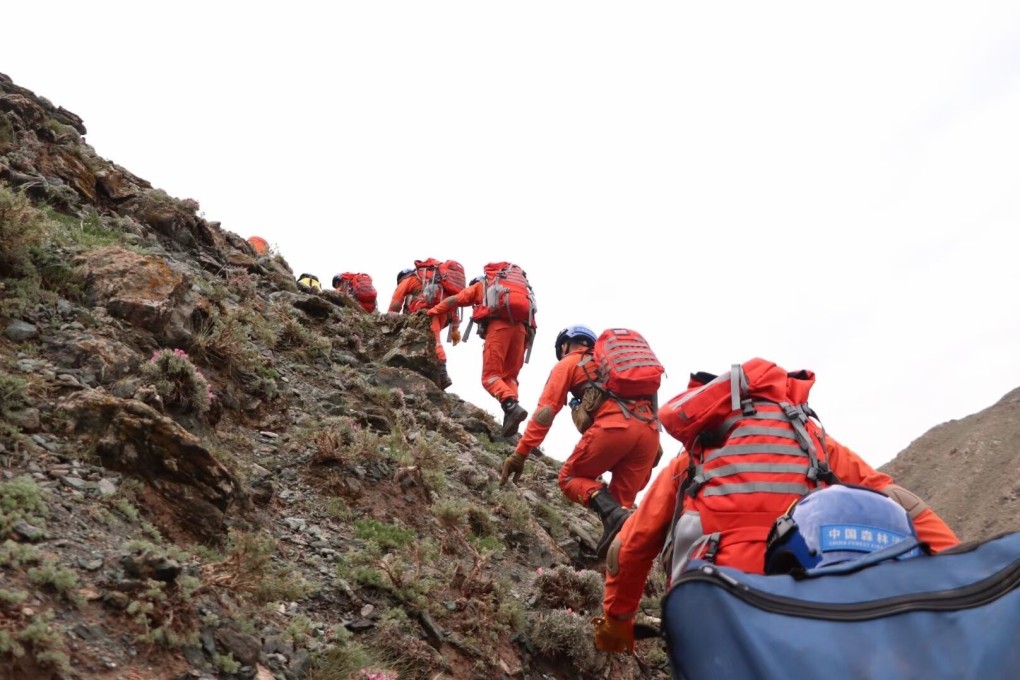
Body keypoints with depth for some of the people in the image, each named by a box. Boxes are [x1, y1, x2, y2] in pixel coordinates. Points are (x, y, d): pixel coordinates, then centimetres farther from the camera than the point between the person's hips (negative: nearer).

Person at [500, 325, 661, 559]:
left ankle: (612, 515, -13)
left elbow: (546, 410, 9)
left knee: (571, 478, 13)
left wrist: (520, 453, 7)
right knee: (622, 503, 13)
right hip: (650, 430, 6)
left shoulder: (568, 363, 20)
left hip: (614, 426, -5)